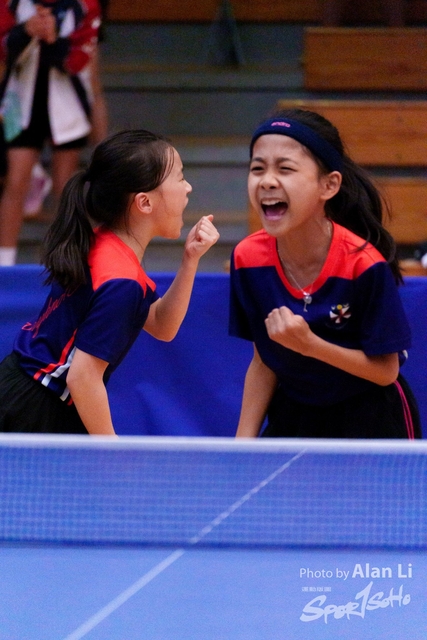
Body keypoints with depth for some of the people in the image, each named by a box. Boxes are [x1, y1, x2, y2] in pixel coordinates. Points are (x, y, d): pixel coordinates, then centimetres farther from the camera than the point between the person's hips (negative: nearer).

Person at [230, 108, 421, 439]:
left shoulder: (364, 263, -24)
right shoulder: (248, 259, -11)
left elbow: (385, 371, -18)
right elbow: (263, 363, 1)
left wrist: (310, 344, -29)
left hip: (371, 423, -4)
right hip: (291, 419, 4)